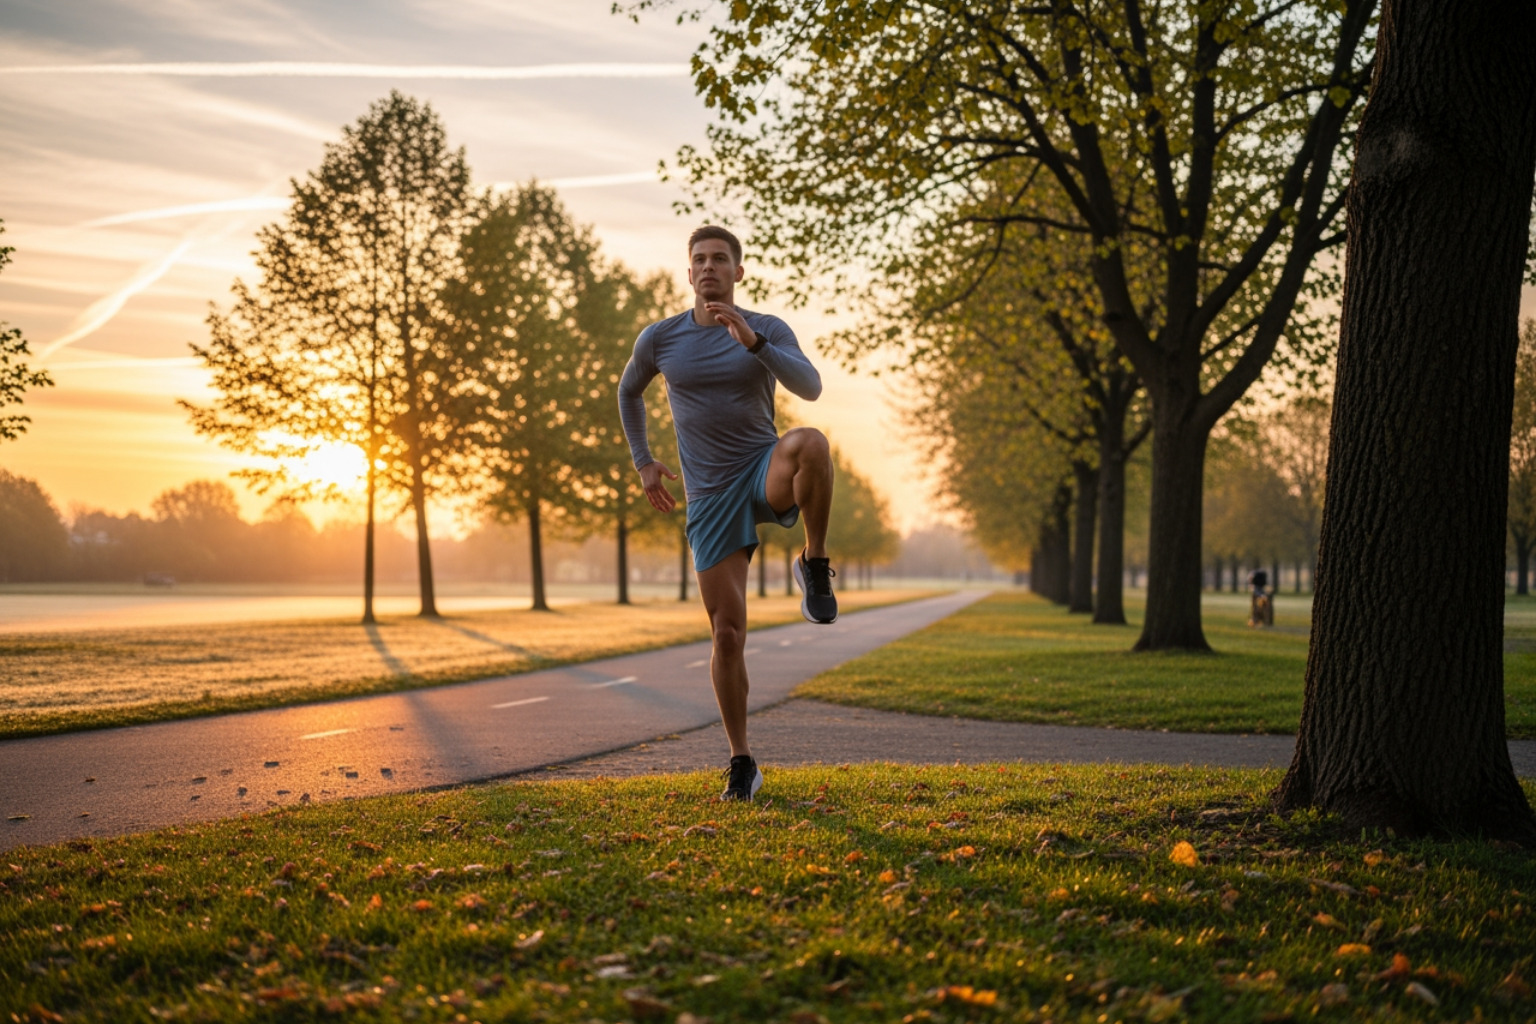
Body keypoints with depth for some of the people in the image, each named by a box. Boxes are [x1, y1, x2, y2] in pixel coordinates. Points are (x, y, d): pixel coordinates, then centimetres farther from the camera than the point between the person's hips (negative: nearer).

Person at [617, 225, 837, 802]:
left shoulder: (769, 331, 0)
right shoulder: (659, 338, 4)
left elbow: (809, 387, -19)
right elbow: (629, 391, 24)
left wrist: (750, 340, -31)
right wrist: (643, 463, 16)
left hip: (766, 475, -1)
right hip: (710, 500, 1)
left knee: (811, 444, -38)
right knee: (727, 633, -3)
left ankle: (814, 567, -17)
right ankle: (741, 765, 13)